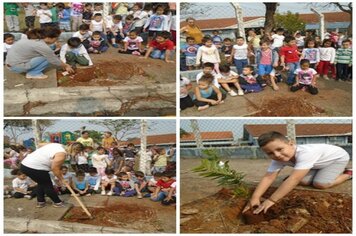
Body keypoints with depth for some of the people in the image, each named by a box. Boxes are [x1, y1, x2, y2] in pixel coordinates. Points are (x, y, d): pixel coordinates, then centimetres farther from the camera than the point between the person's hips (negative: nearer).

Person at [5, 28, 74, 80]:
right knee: (47, 58, -12)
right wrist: (66, 66, 6)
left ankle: (30, 70, 10)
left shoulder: (36, 39, 5)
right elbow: (54, 59, -10)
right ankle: (32, 74, -3)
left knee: (48, 56, 9)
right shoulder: (41, 46, -22)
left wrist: (64, 65, 16)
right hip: (16, 66, -9)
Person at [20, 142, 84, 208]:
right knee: (48, 185, 8)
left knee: (42, 183, 26)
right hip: (34, 168, -9)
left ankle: (40, 202, 34)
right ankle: (57, 202, 21)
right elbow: (55, 169, -11)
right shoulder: (62, 154, -17)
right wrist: (61, 179, 3)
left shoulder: (59, 146, 9)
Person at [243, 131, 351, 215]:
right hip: (320, 162, 7)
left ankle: (347, 174, 5)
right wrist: (255, 197, -43)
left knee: (320, 184, -20)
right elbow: (268, 177, -27)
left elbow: (293, 179, -52)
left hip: (338, 157, -7)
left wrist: (271, 200, -53)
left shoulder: (305, 153, -46)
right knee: (303, 181, -6)